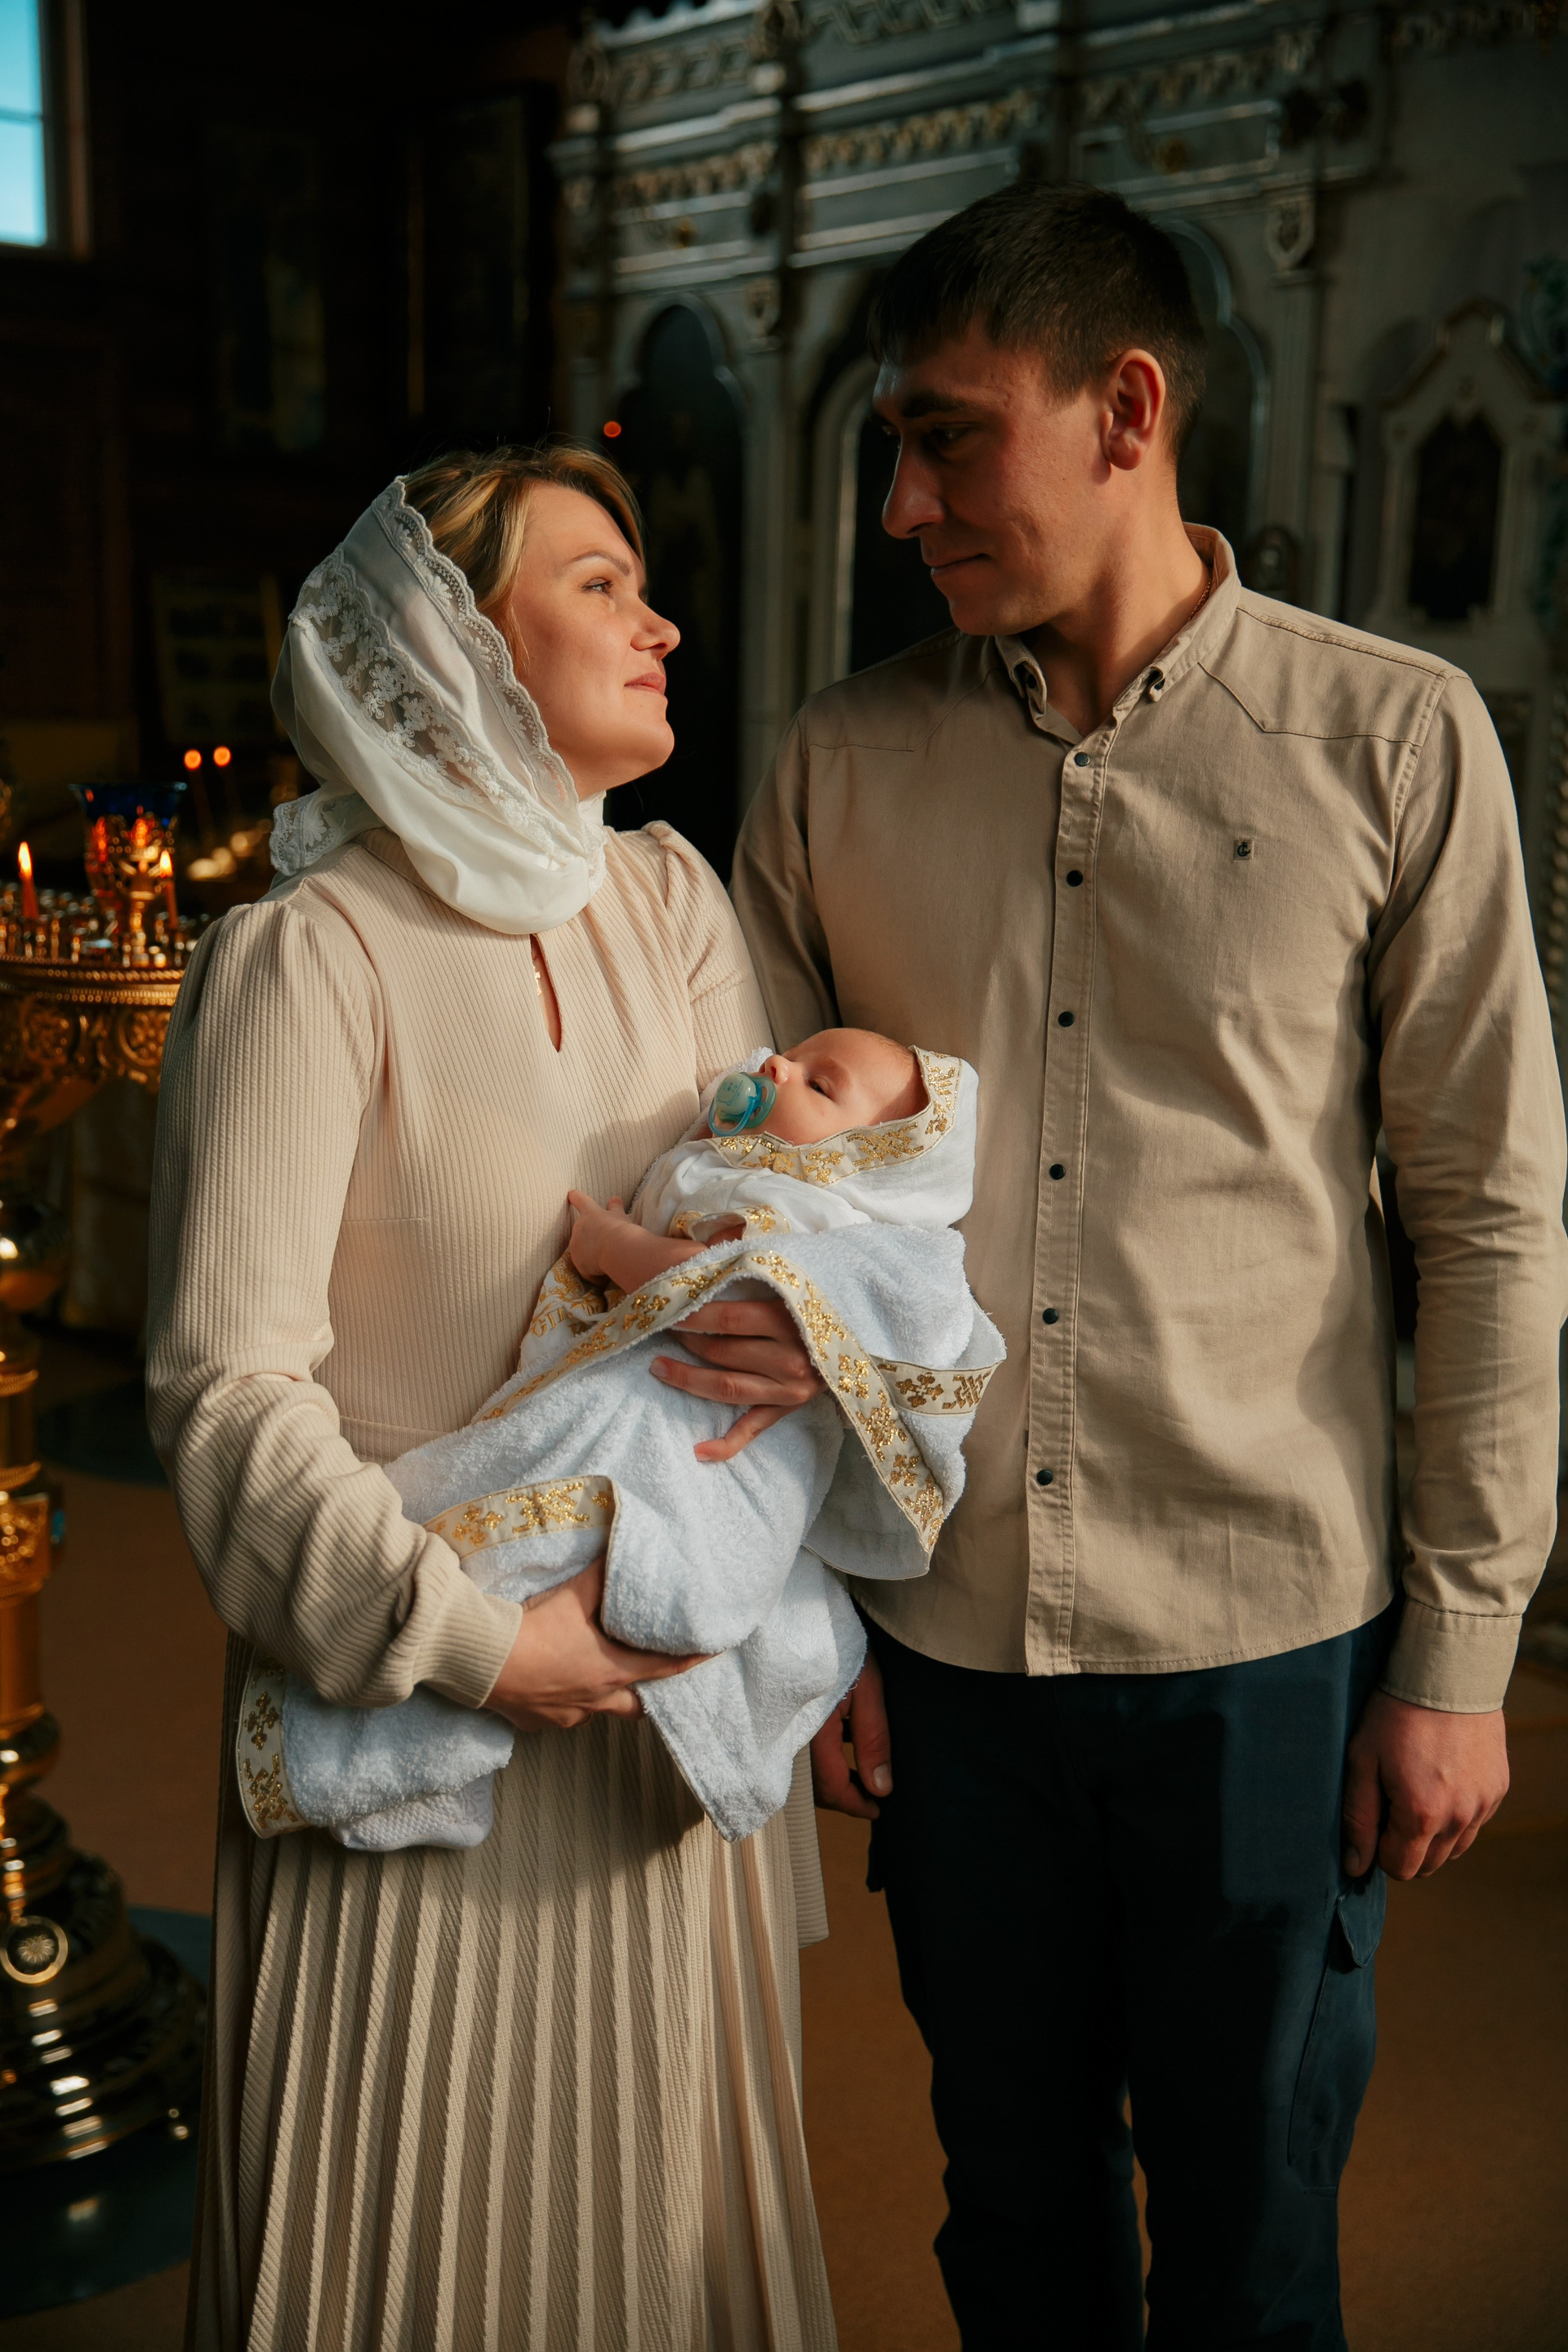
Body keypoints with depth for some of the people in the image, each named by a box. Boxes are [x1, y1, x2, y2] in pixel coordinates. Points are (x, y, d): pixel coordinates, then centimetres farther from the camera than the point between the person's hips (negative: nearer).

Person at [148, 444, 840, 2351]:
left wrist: (820, 1328, -14)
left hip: (675, 1676, 6)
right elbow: (228, 1389, -17)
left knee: (670, 2193, 21)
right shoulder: (307, 958, -15)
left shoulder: (666, 897, 4)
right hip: (424, 1714, -5)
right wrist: (474, 1638, -19)